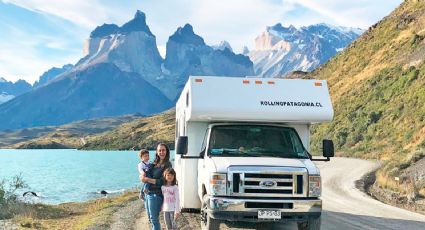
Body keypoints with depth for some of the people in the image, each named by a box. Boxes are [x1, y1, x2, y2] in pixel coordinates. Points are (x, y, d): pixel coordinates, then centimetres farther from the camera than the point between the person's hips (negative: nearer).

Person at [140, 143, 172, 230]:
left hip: (156, 194, -7)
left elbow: (162, 182, -14)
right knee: (150, 218, 15)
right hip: (147, 193, 7)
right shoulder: (154, 163, 11)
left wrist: (147, 179, -13)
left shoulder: (167, 165, -9)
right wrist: (143, 175, -4)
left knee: (154, 219, -4)